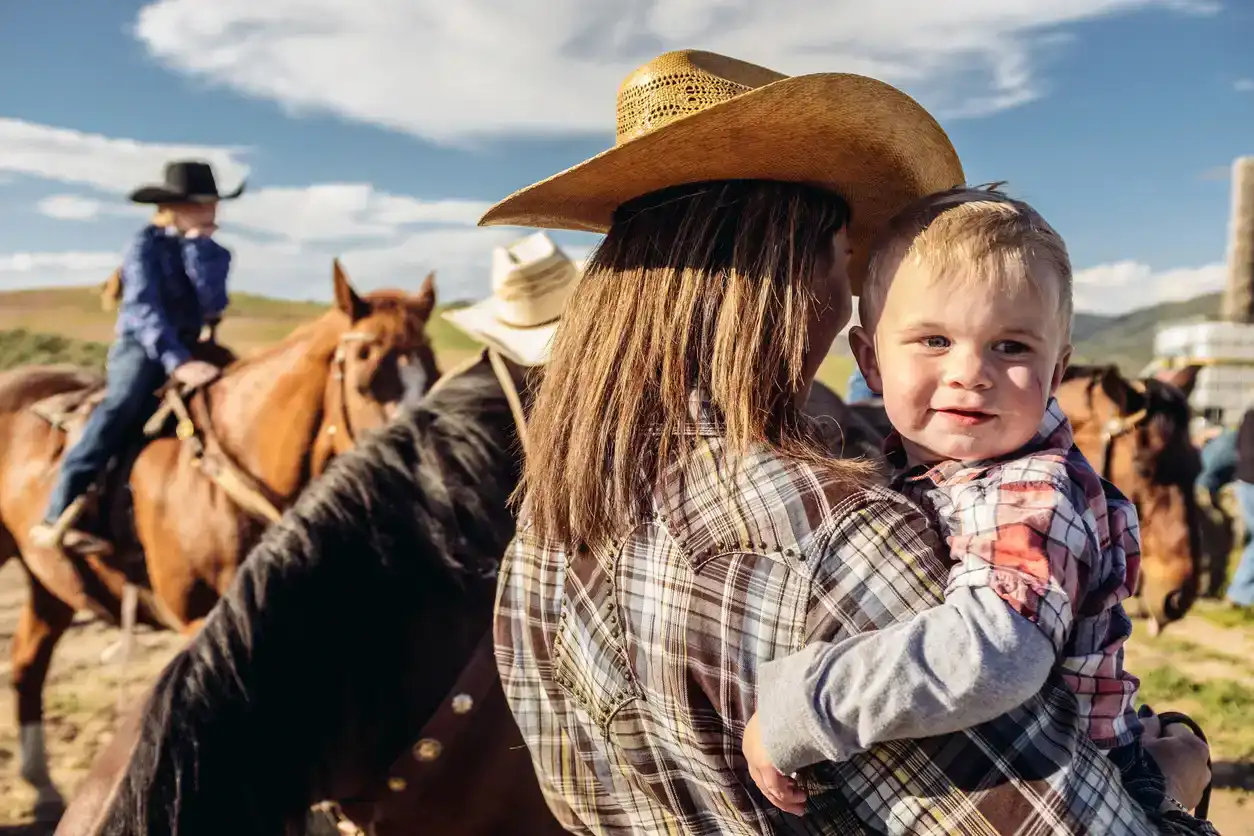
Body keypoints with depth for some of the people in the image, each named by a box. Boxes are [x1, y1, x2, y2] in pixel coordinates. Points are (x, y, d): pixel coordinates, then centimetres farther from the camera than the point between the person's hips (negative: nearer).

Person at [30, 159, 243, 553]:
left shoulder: (212, 253, 7)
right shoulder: (147, 244, -6)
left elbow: (214, 305, -12)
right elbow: (143, 309, -20)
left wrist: (197, 245, -14)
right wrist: (176, 362, -33)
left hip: (187, 351, 7)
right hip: (140, 349, -7)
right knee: (124, 406, -30)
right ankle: (57, 516, -35)